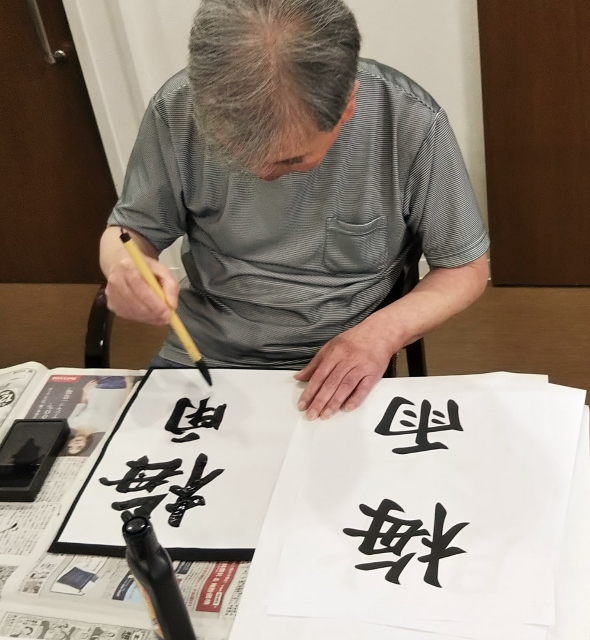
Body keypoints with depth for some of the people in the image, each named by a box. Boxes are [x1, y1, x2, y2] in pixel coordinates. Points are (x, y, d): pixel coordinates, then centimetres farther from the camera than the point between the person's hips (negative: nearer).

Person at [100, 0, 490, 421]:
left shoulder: (410, 123, -17)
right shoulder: (177, 111, -13)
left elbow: (467, 268, -4)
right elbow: (133, 229, 4)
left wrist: (385, 330, -20)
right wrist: (124, 264, -19)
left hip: (341, 369, -1)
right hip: (201, 358, 1)